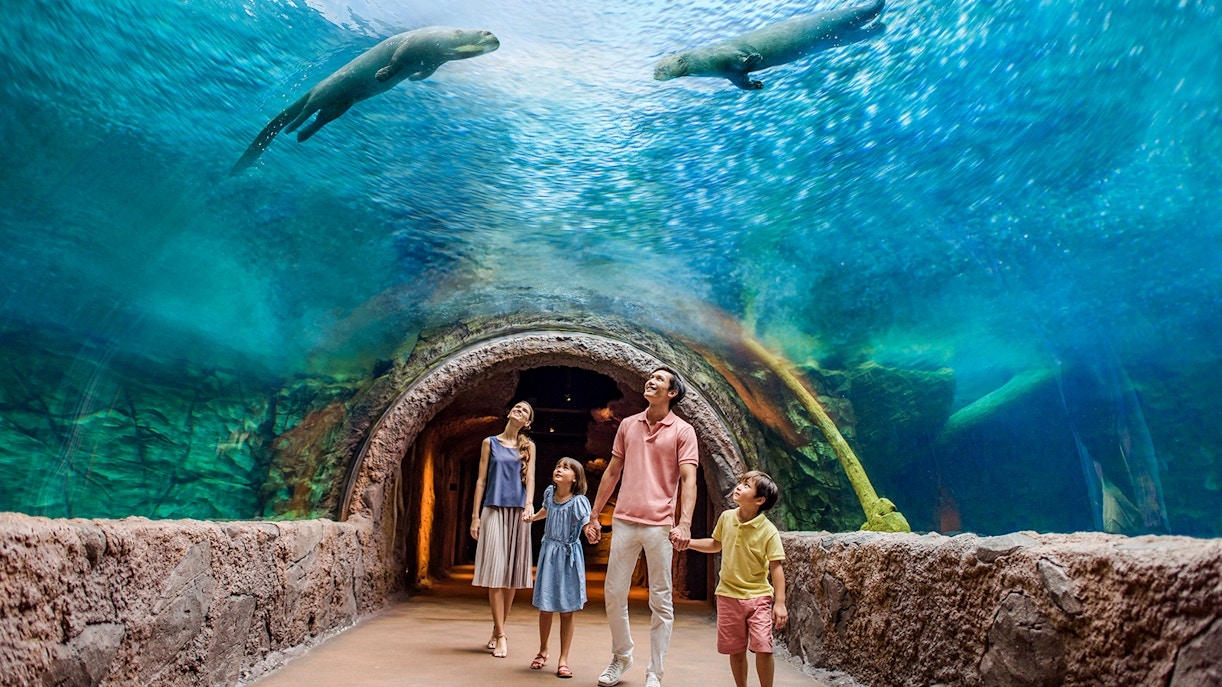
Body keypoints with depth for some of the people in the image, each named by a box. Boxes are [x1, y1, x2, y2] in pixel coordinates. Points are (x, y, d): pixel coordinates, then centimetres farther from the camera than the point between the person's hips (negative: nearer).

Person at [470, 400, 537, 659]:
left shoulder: (528, 447, 11)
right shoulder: (490, 443, 9)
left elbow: (529, 478, 2)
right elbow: (481, 479, 7)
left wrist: (529, 505, -16)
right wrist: (475, 515, 1)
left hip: (517, 513, 2)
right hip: (494, 510, -1)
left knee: (512, 572, 4)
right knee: (495, 571, -8)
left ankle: (497, 630, 17)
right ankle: (501, 636, -6)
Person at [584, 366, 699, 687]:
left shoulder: (683, 431, -1)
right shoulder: (628, 425, 11)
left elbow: (688, 480, -9)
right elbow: (612, 473, 15)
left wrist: (684, 523, -22)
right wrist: (594, 516, 13)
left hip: (659, 525, -4)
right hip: (624, 521, 4)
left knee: (661, 602, 3)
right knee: (613, 594, 9)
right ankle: (621, 656, 30)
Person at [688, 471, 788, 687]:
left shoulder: (768, 531, -14)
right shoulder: (726, 518, -1)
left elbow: (776, 567, -13)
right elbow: (716, 545, 16)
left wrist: (780, 603, -17)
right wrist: (687, 543, 7)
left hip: (758, 595, -4)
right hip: (729, 594, 4)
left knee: (763, 647, -13)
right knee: (735, 650, 10)